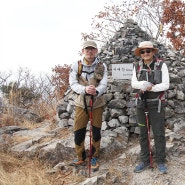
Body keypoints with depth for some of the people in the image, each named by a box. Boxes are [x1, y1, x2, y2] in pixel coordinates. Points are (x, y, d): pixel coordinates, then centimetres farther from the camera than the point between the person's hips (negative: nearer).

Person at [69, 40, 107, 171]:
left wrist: (96, 91, -36)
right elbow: (73, 83, -12)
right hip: (81, 103, 0)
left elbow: (104, 84, -13)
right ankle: (81, 158, 24)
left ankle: (94, 158, 25)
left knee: (96, 132, 7)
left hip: (98, 103, 0)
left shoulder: (102, 66, -3)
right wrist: (85, 89, -33)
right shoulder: (76, 65, -3)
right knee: (78, 132, 4)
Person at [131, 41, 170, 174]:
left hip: (157, 104, -3)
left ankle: (161, 161, 16)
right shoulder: (137, 66, 4)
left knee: (159, 134, 2)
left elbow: (166, 84, -10)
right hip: (141, 104, 3)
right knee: (143, 134, 11)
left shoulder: (161, 65, -7)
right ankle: (145, 160, 23)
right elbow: (133, 83, 0)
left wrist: (151, 87, -21)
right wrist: (143, 84, -19)